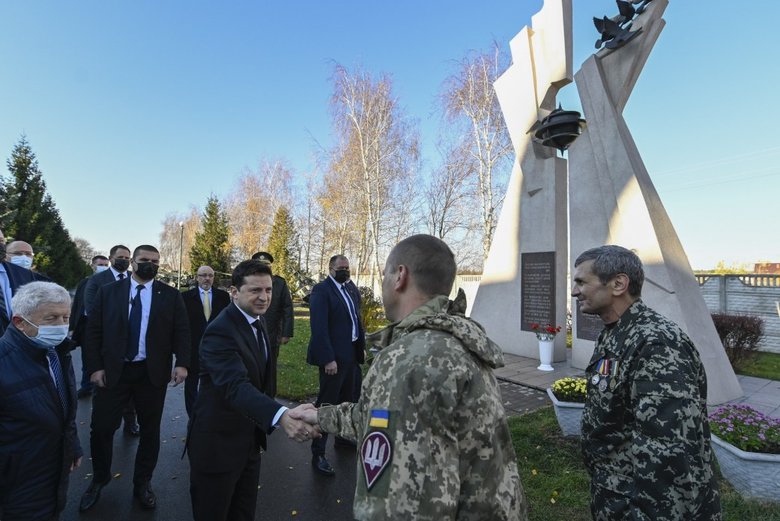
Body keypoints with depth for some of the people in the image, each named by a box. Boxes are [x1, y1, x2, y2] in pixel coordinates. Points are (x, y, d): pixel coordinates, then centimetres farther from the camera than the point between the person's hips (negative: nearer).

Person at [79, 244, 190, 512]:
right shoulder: (108, 292, 3)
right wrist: (95, 367, -7)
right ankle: (99, 480, 36)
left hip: (152, 373, 0)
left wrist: (182, 363, -15)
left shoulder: (170, 295, 1)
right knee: (101, 428, 9)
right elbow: (93, 332, 2)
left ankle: (142, 483, 31)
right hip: (112, 371, 1)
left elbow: (181, 331, -3)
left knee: (150, 430, 11)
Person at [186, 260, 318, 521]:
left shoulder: (258, 321, 1)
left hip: (250, 439, 8)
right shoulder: (220, 332, -26)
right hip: (218, 444, -8)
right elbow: (236, 386, -42)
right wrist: (281, 416, -57)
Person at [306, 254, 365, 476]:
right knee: (327, 402, 0)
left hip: (352, 353, 8)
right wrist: (328, 358, -23)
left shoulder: (351, 288, 9)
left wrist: (362, 346, 10)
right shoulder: (321, 290, -14)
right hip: (334, 356, -8)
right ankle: (318, 454, 12)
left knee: (347, 398, 21)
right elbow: (319, 327, -19)